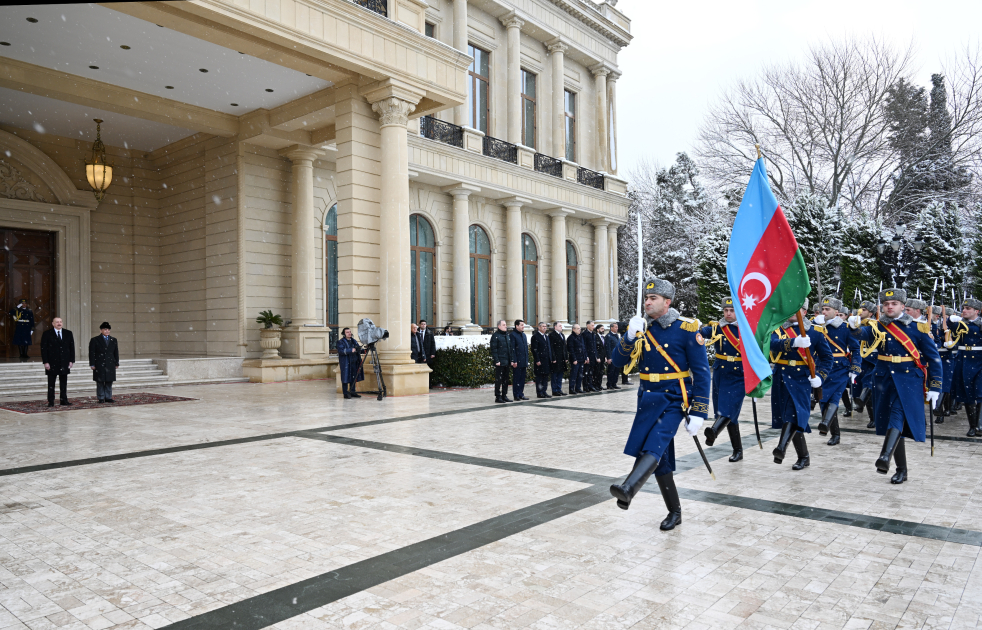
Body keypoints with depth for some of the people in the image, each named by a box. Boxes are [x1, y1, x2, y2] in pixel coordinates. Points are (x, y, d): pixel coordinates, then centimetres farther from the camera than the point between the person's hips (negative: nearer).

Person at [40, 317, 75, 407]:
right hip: (52, 363, -3)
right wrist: (45, 362, -11)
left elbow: (72, 347, 9)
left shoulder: (68, 333, 8)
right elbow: (43, 349, -4)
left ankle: (63, 400, 13)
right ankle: (51, 401, 8)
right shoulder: (47, 334, -1)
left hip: (65, 363, 3)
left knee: (64, 383, 7)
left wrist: (71, 360, 2)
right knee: (51, 384, 3)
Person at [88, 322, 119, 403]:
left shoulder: (114, 340, 12)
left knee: (109, 382, 5)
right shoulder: (94, 340, 1)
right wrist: (92, 364, -7)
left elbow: (116, 353, 14)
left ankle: (108, 397, 11)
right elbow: (91, 353, -1)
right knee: (100, 382, 0)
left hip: (110, 365, 3)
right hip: (99, 365, -3)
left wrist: (116, 363, 9)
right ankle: (101, 398, 6)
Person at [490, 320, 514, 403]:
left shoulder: (507, 335, 16)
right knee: (498, 379, -4)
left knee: (505, 379, 10)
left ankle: (504, 396, 17)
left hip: (507, 362, 7)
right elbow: (493, 349, -11)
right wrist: (496, 361, -16)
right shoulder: (495, 335, -6)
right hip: (500, 362, -7)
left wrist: (511, 360, 12)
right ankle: (498, 397, 0)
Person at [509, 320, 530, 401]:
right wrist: (514, 361, -17)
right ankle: (516, 395, 4)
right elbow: (512, 349, -13)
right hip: (517, 362, -7)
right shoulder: (512, 335, -8)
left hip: (524, 362, 8)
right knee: (516, 378, -2)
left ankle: (521, 394, 16)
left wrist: (527, 361, 17)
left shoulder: (524, 335, 17)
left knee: (522, 378, 10)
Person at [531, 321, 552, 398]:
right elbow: (534, 349, -13)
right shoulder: (535, 336, -8)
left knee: (546, 376, 9)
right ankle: (539, 393, 2)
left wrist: (550, 359, 13)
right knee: (539, 377, -2)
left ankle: (544, 392, 14)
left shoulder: (546, 336, 18)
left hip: (547, 360, 8)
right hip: (540, 360, -8)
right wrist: (537, 360, -18)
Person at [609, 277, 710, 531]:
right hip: (648, 400, 5)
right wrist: (630, 336, -18)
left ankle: (628, 489, -45)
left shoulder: (686, 329, -8)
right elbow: (618, 362, 0)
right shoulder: (641, 328, 6)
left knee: (655, 446, -26)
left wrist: (698, 412, -12)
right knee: (659, 458, 8)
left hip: (674, 401, -5)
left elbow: (701, 372, -8)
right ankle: (674, 512, 23)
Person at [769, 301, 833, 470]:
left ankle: (781, 448, -35)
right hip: (781, 378, 3)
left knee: (795, 412, -22)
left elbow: (827, 356, 10)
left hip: (802, 378, -2)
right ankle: (804, 457, 19)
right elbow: (773, 344, -16)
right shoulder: (777, 328, 6)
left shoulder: (814, 331, 4)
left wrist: (820, 376, -5)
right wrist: (794, 342, -33)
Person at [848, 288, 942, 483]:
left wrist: (934, 388, -2)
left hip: (909, 381, -3)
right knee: (891, 422, 8)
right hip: (885, 381, 3)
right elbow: (864, 334, -17)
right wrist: (856, 327, -41)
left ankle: (885, 457, -40)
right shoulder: (878, 327, 6)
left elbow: (934, 358, 2)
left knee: (898, 414, -26)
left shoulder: (918, 328, 0)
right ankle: (901, 470, 19)